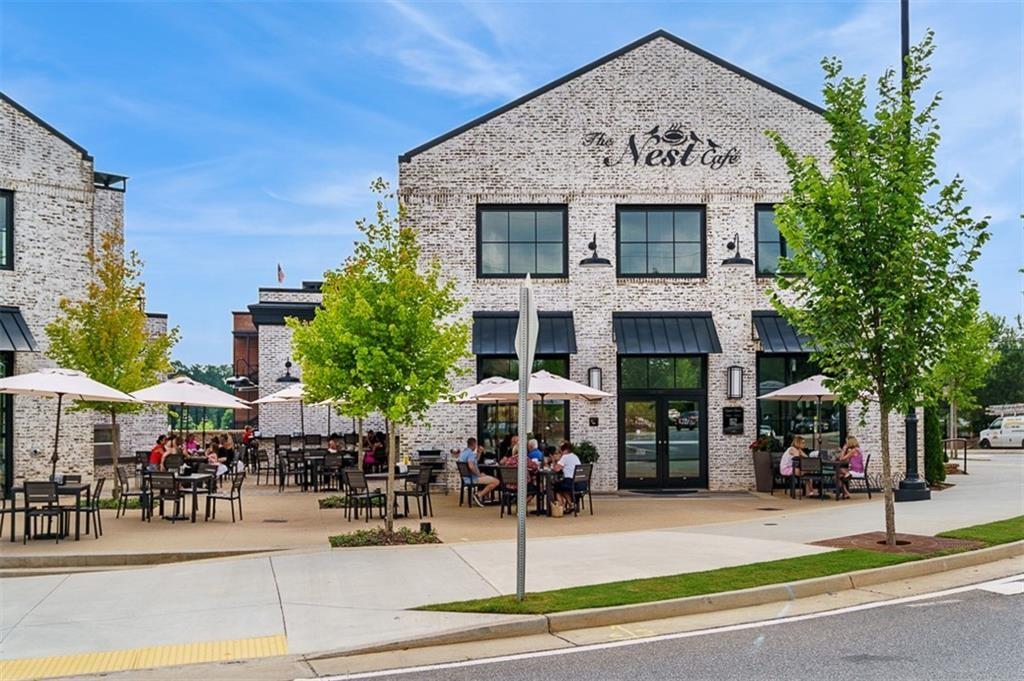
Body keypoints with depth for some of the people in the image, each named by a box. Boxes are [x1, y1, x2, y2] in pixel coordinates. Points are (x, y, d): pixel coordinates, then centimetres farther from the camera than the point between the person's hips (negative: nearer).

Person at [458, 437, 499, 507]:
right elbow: (471, 467, -32)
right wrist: (479, 474, -18)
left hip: (466, 478, 10)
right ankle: (478, 495, -14)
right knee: (496, 481, -14)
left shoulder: (463, 452, 14)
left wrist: (479, 452, 20)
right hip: (473, 478, -10)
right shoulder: (470, 453, -17)